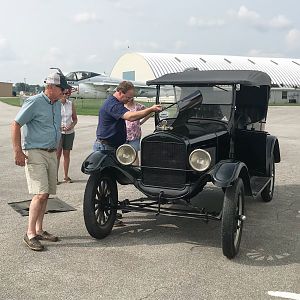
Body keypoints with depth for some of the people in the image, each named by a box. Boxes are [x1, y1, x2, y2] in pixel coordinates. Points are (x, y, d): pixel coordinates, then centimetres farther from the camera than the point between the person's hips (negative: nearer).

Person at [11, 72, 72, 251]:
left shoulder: (57, 104, 13)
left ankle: (39, 230, 21)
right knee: (40, 194, -14)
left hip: (52, 153, 8)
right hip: (35, 153, -8)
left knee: (46, 194, 9)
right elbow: (16, 125, -11)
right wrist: (18, 152, -15)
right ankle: (30, 234, -3)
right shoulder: (34, 102, -11)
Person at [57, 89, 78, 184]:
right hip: (58, 132, -3)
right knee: (57, 154, -4)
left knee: (66, 154, 8)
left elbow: (75, 119, 12)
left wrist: (72, 125, -8)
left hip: (69, 132, 3)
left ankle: (66, 176, 16)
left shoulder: (71, 104, 6)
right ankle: (55, 177, 2)